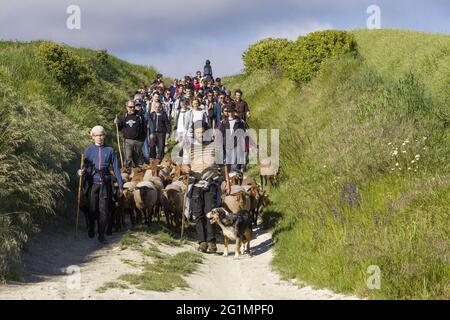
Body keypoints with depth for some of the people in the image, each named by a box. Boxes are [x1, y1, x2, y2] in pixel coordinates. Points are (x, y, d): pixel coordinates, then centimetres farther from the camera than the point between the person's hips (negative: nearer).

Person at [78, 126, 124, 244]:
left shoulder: (109, 150, 5)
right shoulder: (89, 150, 6)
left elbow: (116, 168, 6)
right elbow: (85, 167, 4)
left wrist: (120, 185, 5)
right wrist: (81, 172, -20)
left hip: (105, 184, 0)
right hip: (92, 183, 0)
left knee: (104, 210, -2)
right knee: (92, 209, 7)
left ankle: (101, 235, 8)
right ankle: (91, 229, 32)